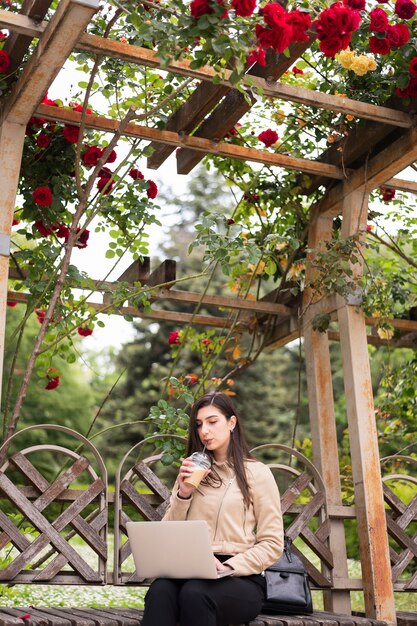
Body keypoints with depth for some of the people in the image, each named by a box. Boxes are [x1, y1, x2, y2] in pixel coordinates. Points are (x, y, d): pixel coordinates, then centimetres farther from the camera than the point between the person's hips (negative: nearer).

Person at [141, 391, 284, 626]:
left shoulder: (257, 473, 4)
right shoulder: (193, 472, 18)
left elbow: (272, 544, 0)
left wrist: (228, 567, -14)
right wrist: (183, 493, -2)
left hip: (241, 578, -3)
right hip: (193, 572, 3)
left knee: (194, 593, -37)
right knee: (160, 590, -33)